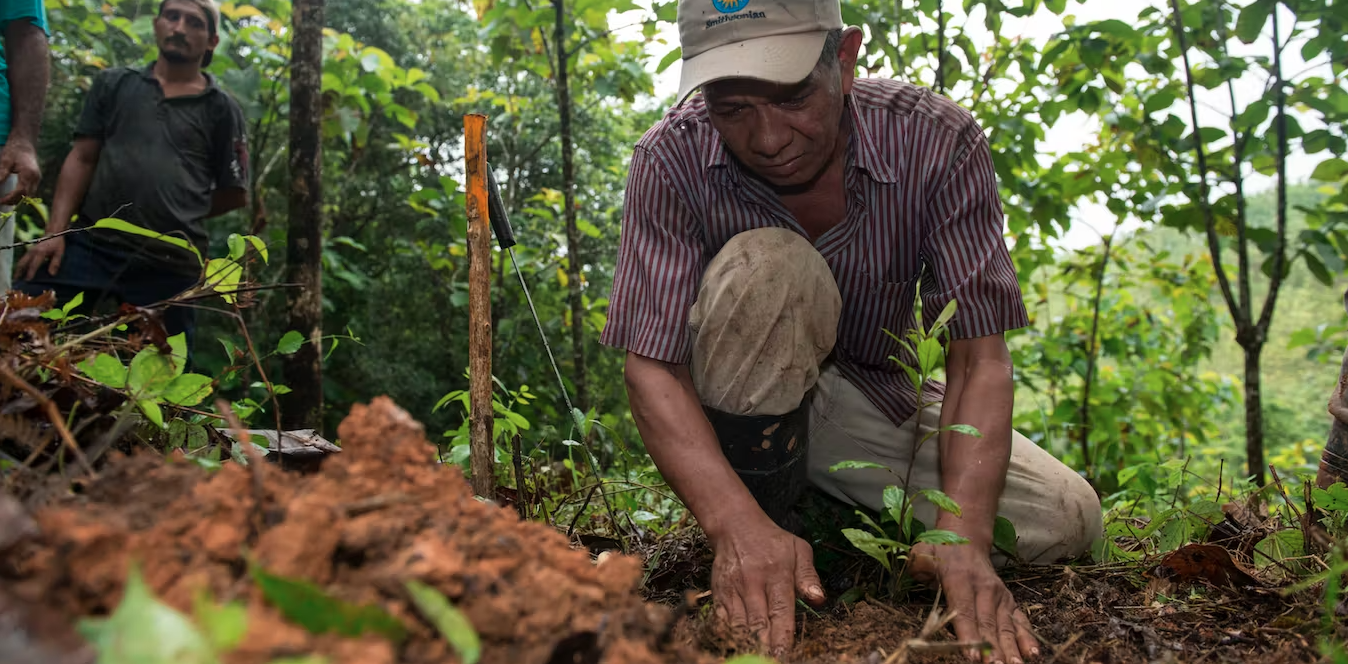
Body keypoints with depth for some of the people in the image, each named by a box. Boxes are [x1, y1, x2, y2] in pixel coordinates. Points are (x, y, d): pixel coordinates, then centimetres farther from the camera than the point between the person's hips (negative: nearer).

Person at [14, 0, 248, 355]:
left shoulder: (221, 109, 8)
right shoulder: (114, 83, 14)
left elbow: (236, 193, 11)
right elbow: (82, 159, 9)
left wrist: (181, 216, 7)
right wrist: (54, 232, -1)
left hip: (169, 266, -2)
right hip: (88, 244, 2)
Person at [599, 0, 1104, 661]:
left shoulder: (937, 141, -22)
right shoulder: (672, 159, -24)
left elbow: (978, 359, -24)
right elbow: (650, 365, -29)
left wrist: (963, 535, -40)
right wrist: (737, 526, -45)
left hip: (878, 400, 3)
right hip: (746, 408, -2)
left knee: (1066, 519, -15)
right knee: (765, 266, -33)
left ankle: (835, 517, 8)